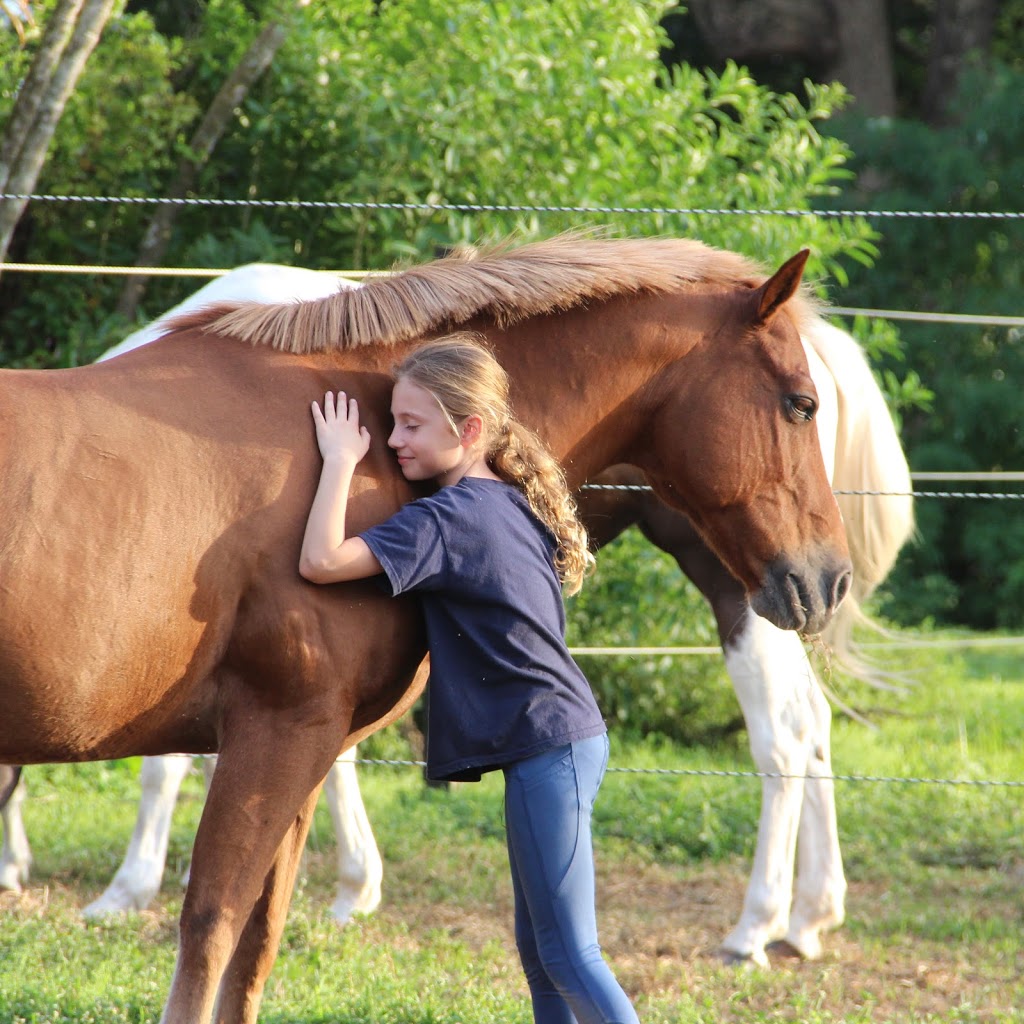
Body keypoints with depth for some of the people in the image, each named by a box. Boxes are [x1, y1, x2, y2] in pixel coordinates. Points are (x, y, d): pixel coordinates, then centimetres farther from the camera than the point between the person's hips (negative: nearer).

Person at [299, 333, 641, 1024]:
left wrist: (341, 461, -13)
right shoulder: (513, 501, 10)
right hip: (567, 735, 10)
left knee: (568, 954, -7)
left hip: (546, 747, -10)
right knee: (539, 950, 14)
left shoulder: (447, 518, -16)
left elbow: (322, 560, -25)